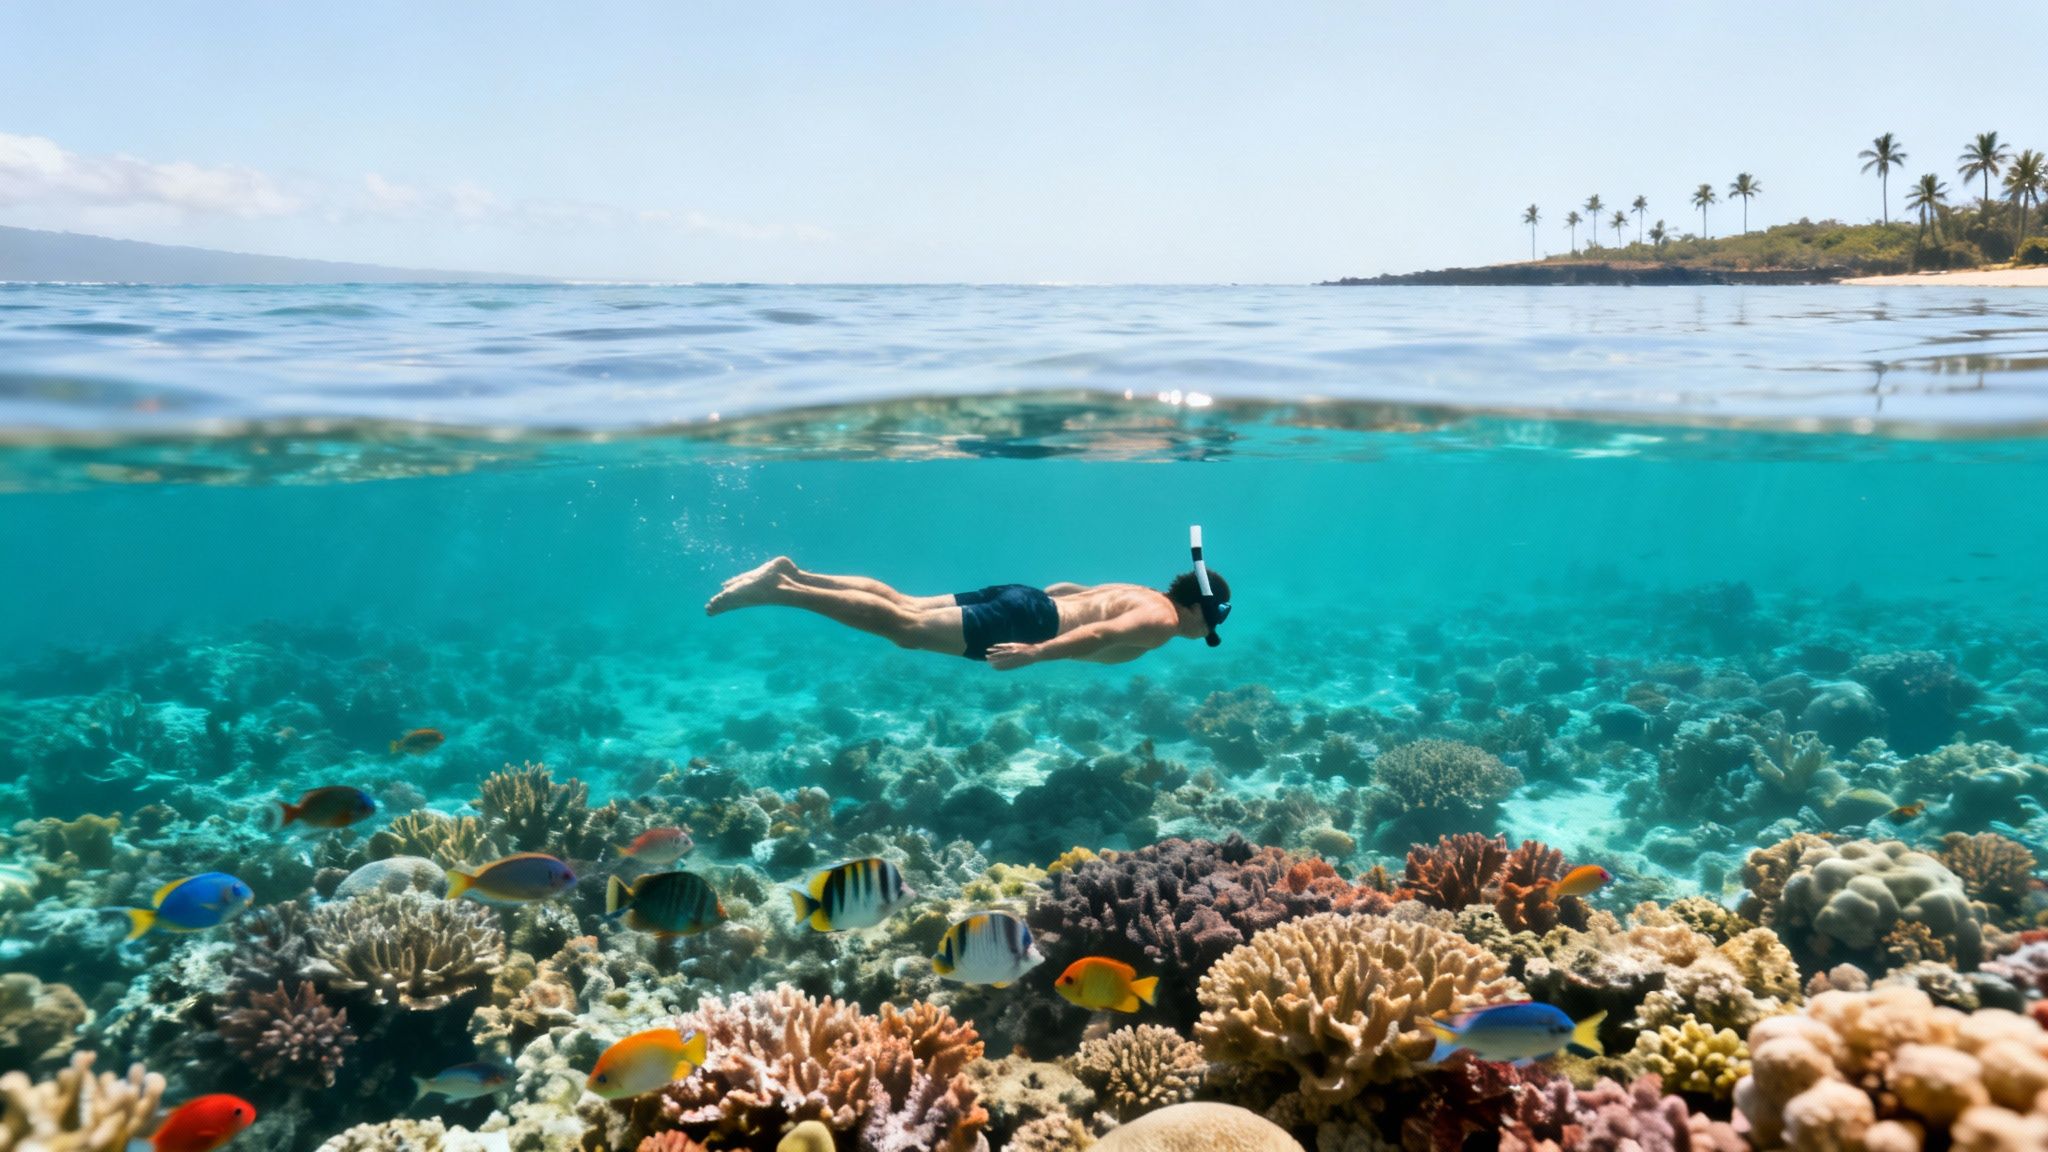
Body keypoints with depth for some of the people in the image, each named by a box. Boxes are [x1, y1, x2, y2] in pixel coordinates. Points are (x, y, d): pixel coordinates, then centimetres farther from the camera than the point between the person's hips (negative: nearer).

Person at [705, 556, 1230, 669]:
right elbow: (1098, 636, -24)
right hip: (1024, 617, -9)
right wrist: (1036, 651, -32)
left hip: (1022, 597, 9)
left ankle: (793, 575, -3)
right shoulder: (1162, 621, -5)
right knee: (905, 628, -16)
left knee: (905, 606, 4)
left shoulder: (1141, 593, 24)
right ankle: (779, 591, -24)